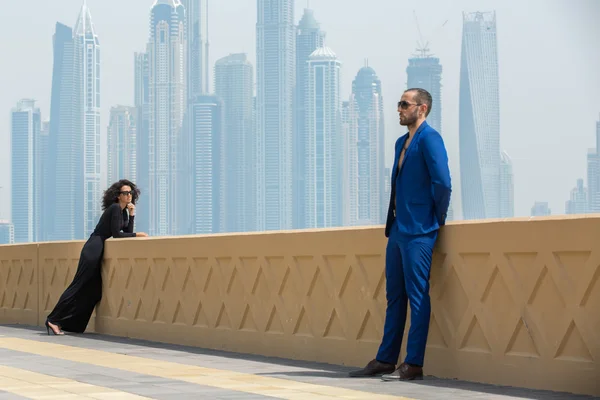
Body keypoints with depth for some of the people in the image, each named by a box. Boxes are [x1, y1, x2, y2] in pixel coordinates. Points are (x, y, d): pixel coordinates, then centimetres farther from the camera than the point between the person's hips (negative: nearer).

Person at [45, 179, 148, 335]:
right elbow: (116, 234, -16)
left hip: (98, 251, 10)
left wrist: (132, 214, 6)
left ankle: (69, 324, 5)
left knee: (93, 289, 5)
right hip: (93, 250, -10)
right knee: (78, 286, -12)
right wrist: (137, 234, -8)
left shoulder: (123, 211, 17)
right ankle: (53, 320, -14)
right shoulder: (115, 208, -11)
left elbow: (126, 232, 14)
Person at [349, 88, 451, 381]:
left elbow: (442, 183, -20)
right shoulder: (401, 142, 18)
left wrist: (437, 218, -9)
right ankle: (385, 360, 17)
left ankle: (413, 365, -2)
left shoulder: (429, 139, -11)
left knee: (417, 296, -5)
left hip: (418, 232, -9)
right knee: (394, 296, 12)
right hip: (397, 229, 9)